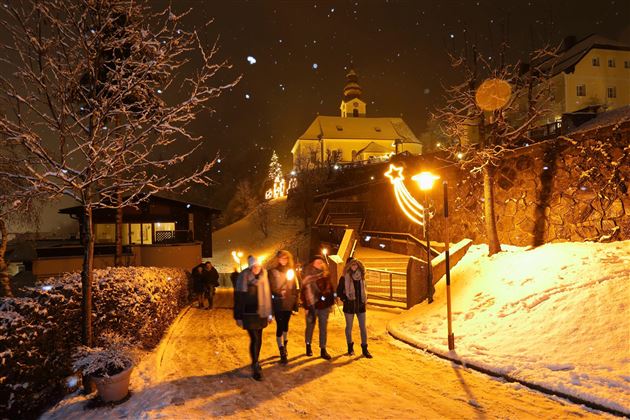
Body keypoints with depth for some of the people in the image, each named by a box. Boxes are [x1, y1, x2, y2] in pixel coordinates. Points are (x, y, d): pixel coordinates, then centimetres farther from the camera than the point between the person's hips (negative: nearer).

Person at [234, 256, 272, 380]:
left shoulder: (263, 275, 2)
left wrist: (269, 313, 11)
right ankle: (255, 368, 4)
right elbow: (238, 297, -11)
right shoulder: (243, 277, -13)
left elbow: (267, 294, 9)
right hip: (249, 314, -5)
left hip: (261, 313, 5)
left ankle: (255, 363, 33)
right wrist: (238, 316, -10)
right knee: (254, 339, -7)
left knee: (258, 339, 15)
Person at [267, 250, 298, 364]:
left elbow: (294, 287, 10)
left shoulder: (290, 270, 8)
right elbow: (270, 288, -7)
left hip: (289, 303, 4)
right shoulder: (272, 272, -5)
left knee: (285, 324, 16)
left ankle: (284, 346, 37)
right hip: (278, 303, -4)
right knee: (280, 326, -4)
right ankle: (282, 353, 2)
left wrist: (295, 303, 8)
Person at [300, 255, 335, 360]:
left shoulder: (325, 273, 6)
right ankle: (308, 346, 33)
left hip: (324, 305, 4)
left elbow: (329, 288, 11)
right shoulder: (308, 275, -8)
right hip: (312, 305, -3)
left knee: (323, 328, 7)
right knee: (310, 327, 12)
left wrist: (331, 302, 8)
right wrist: (308, 306, -18)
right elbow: (305, 290, -13)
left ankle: (323, 350, 15)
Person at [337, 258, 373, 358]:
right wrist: (344, 299, -11)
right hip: (349, 306, -3)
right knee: (349, 327, 11)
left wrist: (365, 299, 8)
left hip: (361, 305, 3)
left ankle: (364, 348, 16)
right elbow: (339, 291, -3)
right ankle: (350, 347, 29)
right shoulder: (344, 278, -9)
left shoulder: (361, 276, 2)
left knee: (363, 327, 5)